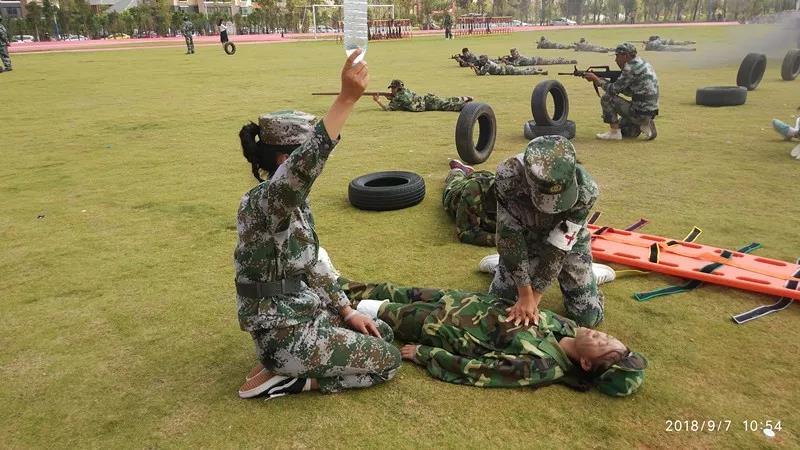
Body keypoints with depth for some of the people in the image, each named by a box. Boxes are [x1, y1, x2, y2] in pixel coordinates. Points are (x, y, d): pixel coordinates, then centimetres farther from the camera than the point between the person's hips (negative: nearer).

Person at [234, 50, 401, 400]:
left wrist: (347, 311, 7)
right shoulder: (262, 202, -24)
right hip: (284, 332, -9)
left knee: (382, 334, 19)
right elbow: (305, 165, -46)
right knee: (388, 361, 0)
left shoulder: (295, 202, 5)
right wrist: (347, 98, -48)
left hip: (304, 313, 9)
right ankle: (282, 377, 1)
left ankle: (285, 366, 13)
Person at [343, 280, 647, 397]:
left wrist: (423, 354, -22)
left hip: (443, 327, -6)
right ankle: (336, 286, 37)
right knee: (401, 293, 18)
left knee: (392, 312, 10)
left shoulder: (542, 364, -30)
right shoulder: (566, 328, -13)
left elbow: (472, 369, -27)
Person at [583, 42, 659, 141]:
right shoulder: (643, 63, 14)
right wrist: (603, 81, 11)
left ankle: (614, 132, -2)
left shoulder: (631, 68, -17)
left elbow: (613, 89, -16)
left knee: (606, 98, -5)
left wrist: (596, 79, -2)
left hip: (640, 112, -10)